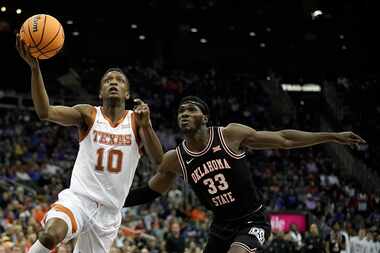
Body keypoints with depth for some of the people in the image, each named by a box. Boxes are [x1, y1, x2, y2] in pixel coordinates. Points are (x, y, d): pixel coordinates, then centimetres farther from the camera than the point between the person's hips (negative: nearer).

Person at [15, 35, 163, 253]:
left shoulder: (137, 121, 2)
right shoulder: (88, 114, -2)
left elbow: (159, 161, -9)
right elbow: (45, 112, -18)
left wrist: (146, 126, -26)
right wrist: (35, 68, -30)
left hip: (109, 210, 3)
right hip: (78, 197, -3)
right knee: (51, 235, -34)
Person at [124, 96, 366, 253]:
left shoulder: (231, 134, -12)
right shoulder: (175, 159, -3)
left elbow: (284, 139, -6)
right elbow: (150, 192, 11)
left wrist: (333, 136, -7)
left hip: (252, 221, -5)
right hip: (221, 226, 5)